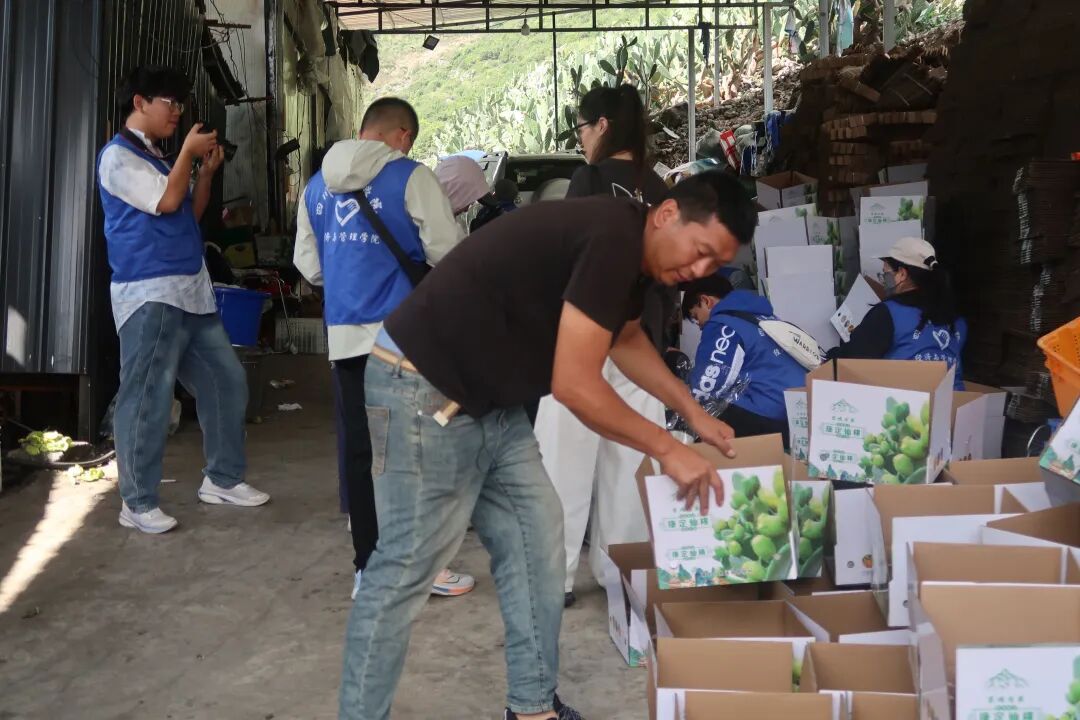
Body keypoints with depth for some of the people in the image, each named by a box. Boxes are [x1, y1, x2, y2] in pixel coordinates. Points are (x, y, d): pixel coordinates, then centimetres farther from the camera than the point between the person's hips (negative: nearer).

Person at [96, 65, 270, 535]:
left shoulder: (159, 158, 21)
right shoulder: (118, 155, -6)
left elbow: (190, 214, 22)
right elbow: (166, 201, -16)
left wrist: (207, 171, 10)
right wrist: (189, 153, -5)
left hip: (193, 292, 9)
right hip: (149, 294, -9)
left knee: (227, 381, 11)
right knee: (147, 399, -7)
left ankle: (222, 479, 23)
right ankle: (137, 503, 3)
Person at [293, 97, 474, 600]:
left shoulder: (318, 185, 11)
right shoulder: (410, 177, -6)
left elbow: (307, 265, 15)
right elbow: (448, 253, -5)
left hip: (345, 333, 5)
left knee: (359, 451, 8)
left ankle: (368, 567, 15)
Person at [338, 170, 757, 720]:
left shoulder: (631, 252, 6)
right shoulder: (613, 239, -24)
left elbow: (628, 341, 27)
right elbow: (573, 385, -24)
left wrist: (692, 412, 19)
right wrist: (668, 450, -13)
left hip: (489, 399, 10)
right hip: (425, 392, -10)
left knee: (536, 546, 9)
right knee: (405, 569, -3)